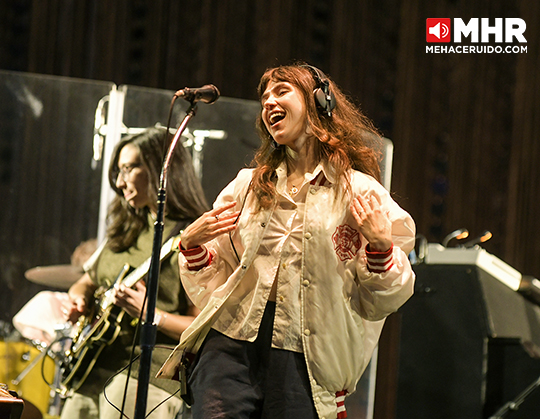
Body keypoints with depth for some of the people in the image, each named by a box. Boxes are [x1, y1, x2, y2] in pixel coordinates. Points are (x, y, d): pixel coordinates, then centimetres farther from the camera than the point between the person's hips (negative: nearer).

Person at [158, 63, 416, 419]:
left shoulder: (361, 192, 5)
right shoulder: (248, 185, 16)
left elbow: (377, 303, 2)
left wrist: (380, 246, -14)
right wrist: (192, 244, 1)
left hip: (303, 361, -2)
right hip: (230, 341, 2)